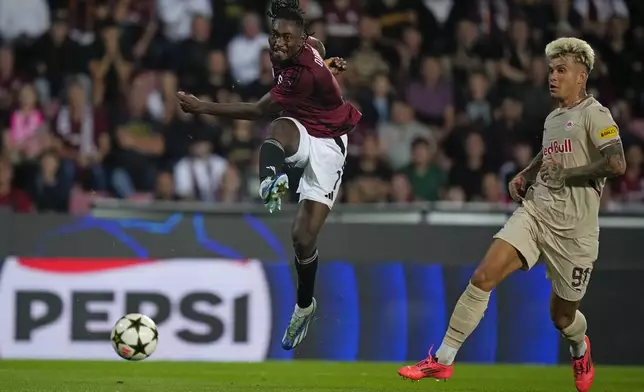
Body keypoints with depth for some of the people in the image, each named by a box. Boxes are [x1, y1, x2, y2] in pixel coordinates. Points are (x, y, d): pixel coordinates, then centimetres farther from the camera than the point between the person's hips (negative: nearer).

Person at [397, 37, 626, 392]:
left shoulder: (594, 115, -8)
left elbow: (616, 164, -23)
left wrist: (567, 174, -16)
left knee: (562, 315, 8)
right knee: (483, 277, -13)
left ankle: (580, 349, 45)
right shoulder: (552, 118, 15)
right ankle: (443, 359, -11)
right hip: (534, 212, 6)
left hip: (574, 229, -6)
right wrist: (526, 174, 19)